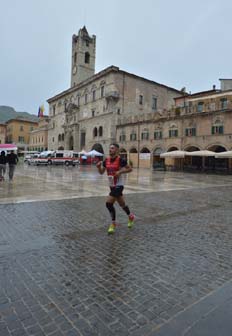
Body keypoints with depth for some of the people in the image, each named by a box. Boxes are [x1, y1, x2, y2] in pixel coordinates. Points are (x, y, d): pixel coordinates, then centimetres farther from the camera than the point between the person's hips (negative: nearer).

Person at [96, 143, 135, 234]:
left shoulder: (120, 160, -15)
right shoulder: (106, 161, 3)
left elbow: (130, 169, -8)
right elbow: (101, 172, 10)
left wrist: (120, 172, -21)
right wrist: (98, 167, -10)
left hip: (118, 185, -7)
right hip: (111, 185, 7)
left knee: (109, 203, -14)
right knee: (122, 204, 20)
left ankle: (113, 223, 5)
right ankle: (131, 217, 44)